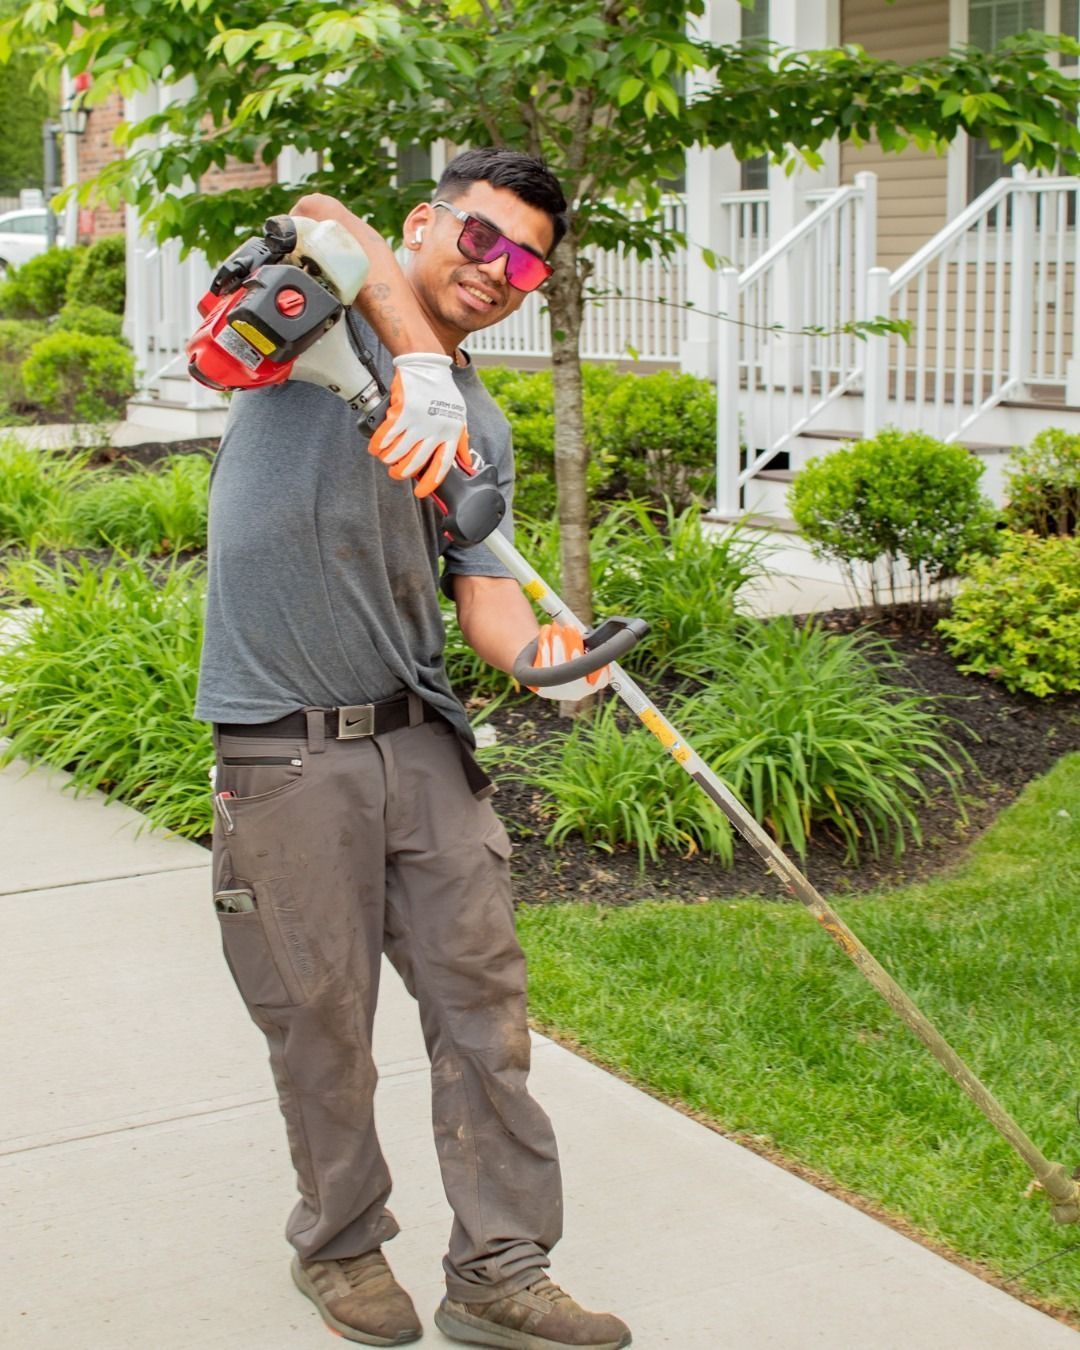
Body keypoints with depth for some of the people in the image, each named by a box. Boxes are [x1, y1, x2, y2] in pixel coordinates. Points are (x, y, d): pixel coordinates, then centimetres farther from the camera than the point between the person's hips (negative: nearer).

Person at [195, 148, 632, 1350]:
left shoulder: (483, 428, 16)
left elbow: (484, 590, 7)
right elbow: (319, 222, -24)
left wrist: (542, 659, -16)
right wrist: (422, 370, -40)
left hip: (421, 740, 5)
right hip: (285, 753, -5)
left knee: (483, 1001, 3)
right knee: (324, 1022, 6)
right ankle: (339, 1246, 28)